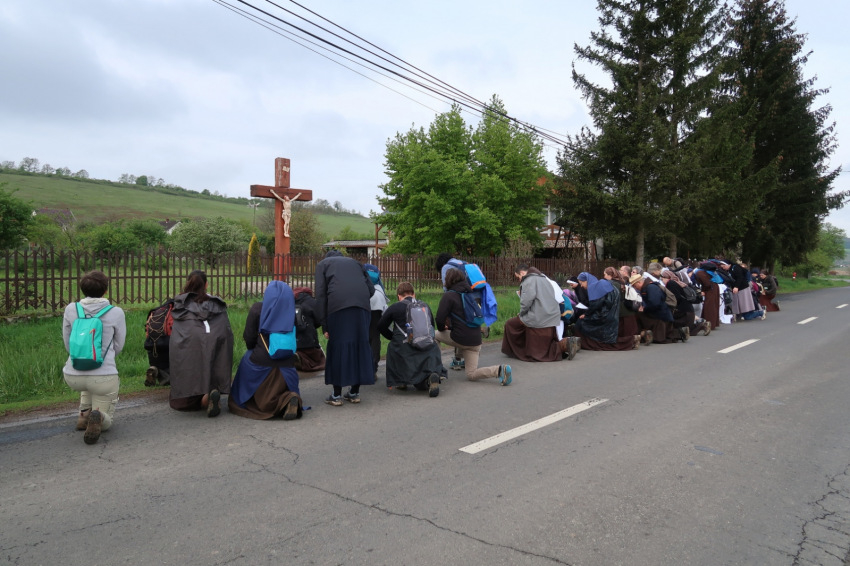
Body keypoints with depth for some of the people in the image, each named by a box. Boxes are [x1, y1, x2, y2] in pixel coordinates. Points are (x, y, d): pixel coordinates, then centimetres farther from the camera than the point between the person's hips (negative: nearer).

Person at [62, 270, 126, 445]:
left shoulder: (71, 309, 1)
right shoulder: (116, 313, -6)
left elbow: (68, 345, 10)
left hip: (72, 376, 3)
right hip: (103, 376, -3)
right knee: (105, 422, 17)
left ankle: (84, 412, 18)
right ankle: (98, 416, -20)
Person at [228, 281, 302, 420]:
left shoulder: (257, 308, -5)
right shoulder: (293, 311, 2)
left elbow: (249, 340, -3)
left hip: (259, 365, -3)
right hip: (286, 366, 3)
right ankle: (290, 399, -16)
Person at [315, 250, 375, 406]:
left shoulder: (322, 264, 21)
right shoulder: (354, 262, 31)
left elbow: (320, 295, 7)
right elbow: (371, 289, 18)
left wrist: (324, 326, 5)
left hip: (338, 305, -3)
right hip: (362, 304, 3)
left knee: (338, 347, 3)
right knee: (360, 344, 10)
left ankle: (337, 395, 7)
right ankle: (354, 392, 17)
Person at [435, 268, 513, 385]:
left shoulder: (449, 295, -7)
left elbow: (440, 318, -15)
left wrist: (441, 328, 10)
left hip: (459, 338, -6)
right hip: (475, 339, 7)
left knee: (434, 334, 20)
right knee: (471, 375, 17)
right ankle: (500, 370, 0)